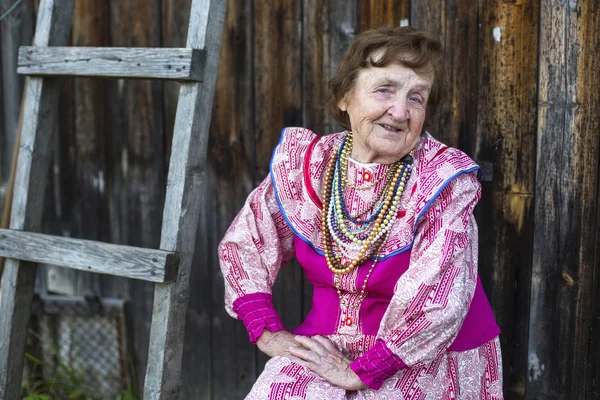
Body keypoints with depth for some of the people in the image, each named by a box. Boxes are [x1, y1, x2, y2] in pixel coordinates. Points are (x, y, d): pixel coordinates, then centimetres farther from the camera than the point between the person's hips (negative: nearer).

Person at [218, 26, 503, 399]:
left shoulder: (444, 180, -18)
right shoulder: (306, 162, -5)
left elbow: (435, 303, -23)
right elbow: (243, 243, 6)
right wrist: (266, 332, -3)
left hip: (425, 357, -3)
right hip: (331, 342, 4)